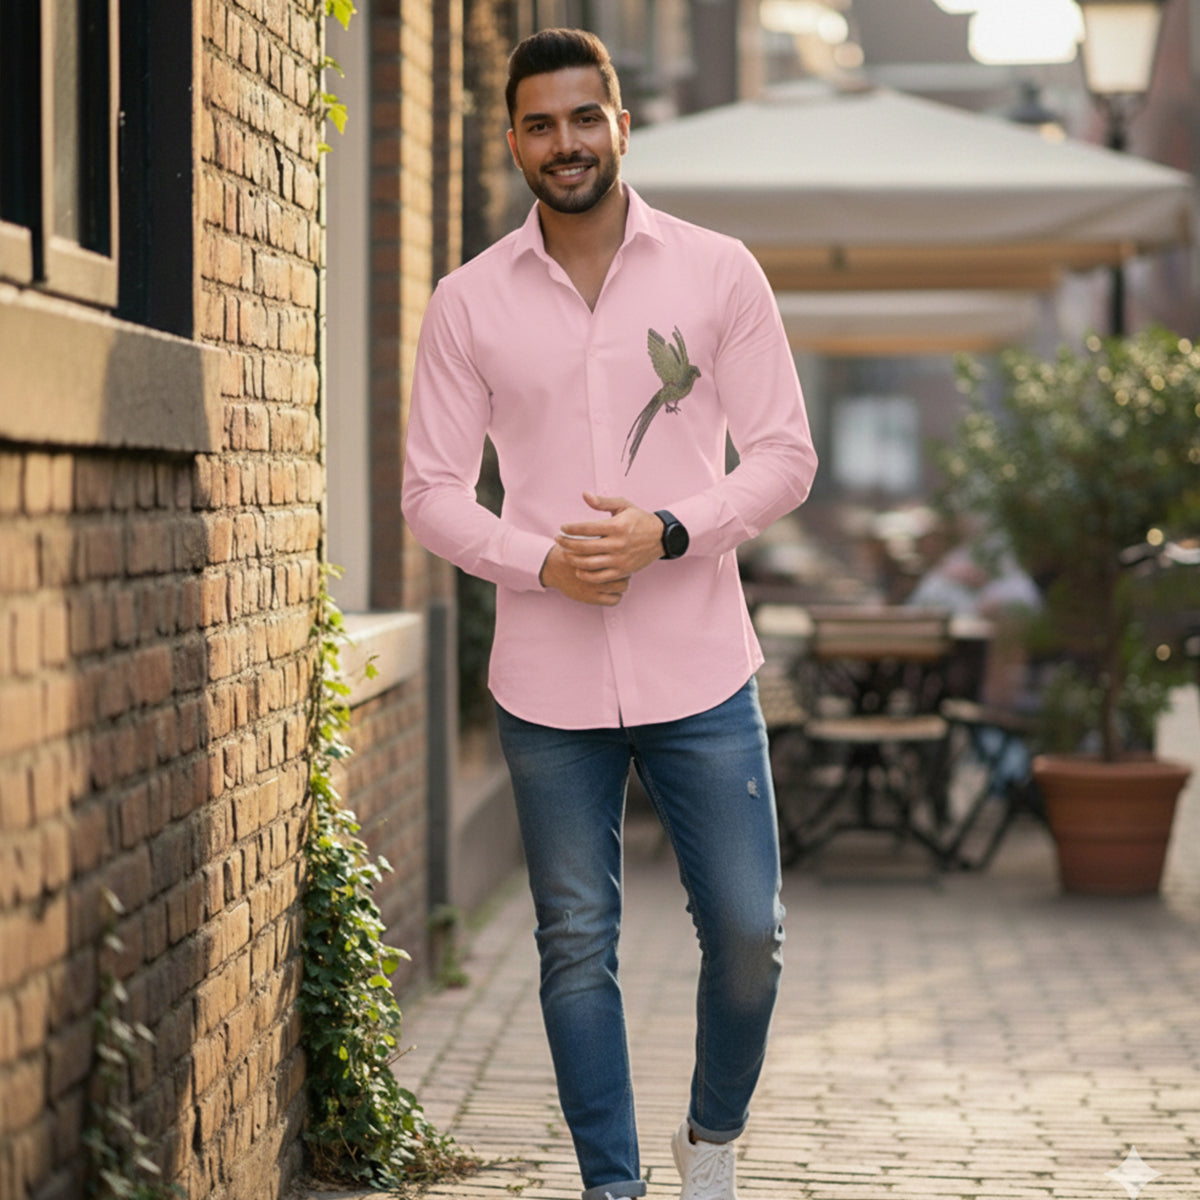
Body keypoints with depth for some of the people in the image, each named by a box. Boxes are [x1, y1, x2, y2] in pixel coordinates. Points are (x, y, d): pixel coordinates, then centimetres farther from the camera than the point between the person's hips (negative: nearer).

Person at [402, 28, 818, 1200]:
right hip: (548, 680, 0)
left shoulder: (717, 272, 1)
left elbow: (783, 455, 1)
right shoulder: (469, 302, 3)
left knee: (746, 932, 2)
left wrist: (667, 531, -15)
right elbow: (432, 490, 3)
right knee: (577, 947, 7)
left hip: (697, 665, 0)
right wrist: (541, 562, -14)